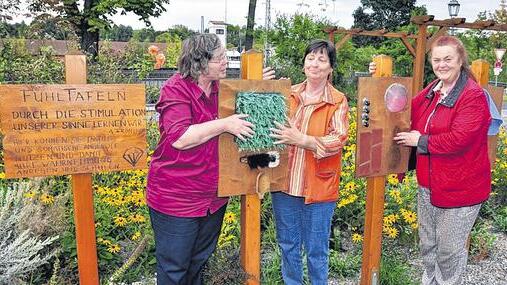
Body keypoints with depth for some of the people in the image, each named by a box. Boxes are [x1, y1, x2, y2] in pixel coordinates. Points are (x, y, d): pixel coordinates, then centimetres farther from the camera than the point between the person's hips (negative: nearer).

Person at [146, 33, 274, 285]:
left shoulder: (219, 89, 4)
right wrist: (224, 125, -25)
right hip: (176, 199, -7)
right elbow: (179, 138, -30)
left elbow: (238, 111, 25)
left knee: (199, 263, 25)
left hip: (213, 197, 7)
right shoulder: (176, 89, -18)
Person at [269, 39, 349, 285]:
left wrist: (302, 140, -28)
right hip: (285, 182, 4)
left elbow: (338, 139, -16)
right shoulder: (289, 94, 4)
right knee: (287, 245, 18)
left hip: (318, 187, -3)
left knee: (316, 250, 11)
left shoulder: (338, 101, -5)